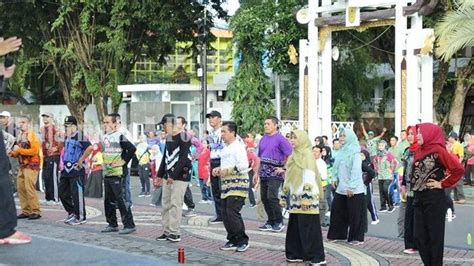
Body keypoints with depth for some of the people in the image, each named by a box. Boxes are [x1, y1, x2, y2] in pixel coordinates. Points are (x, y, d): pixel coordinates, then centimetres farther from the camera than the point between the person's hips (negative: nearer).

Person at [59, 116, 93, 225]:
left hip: (76, 171, -10)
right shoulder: (67, 137, 14)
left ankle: (80, 217, 4)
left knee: (77, 194, -5)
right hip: (66, 170, 10)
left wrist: (81, 160, -21)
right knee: (62, 192, 13)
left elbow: (90, 148, -27)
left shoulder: (79, 136, -15)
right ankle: (71, 212, 26)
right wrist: (64, 161, 18)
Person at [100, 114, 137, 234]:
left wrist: (124, 161, -18)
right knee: (108, 200, 13)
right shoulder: (105, 137, 13)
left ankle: (129, 225, -2)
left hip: (117, 174, -9)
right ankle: (112, 224, 22)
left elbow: (132, 149, -24)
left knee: (120, 200, -8)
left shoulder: (120, 137, -13)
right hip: (107, 173, 9)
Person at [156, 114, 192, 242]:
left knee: (175, 203, -10)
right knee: (166, 204, 7)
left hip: (180, 176, -8)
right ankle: (167, 231, 12)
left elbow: (183, 158, -18)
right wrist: (160, 175, 17)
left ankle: (174, 233, -5)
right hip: (168, 176, 8)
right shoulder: (168, 138, 15)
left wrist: (173, 176, -21)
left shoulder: (183, 138, -11)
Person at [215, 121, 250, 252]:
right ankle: (233, 241, 16)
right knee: (225, 214, 8)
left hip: (238, 184, -10)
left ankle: (243, 241, -5)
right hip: (226, 184, 10)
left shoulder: (238, 147, -10)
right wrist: (219, 169, 12)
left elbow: (244, 165, -20)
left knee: (232, 212, -15)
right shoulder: (225, 148, 19)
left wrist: (227, 170, -17)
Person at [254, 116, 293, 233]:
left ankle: (279, 222, -3)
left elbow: (290, 154, -14)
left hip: (274, 173, -7)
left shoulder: (280, 139, -7)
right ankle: (271, 222, 16)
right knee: (264, 198, 7)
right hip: (263, 173, 7)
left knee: (272, 197, -14)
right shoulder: (263, 139, 15)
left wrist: (284, 168, -11)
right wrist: (257, 172, 18)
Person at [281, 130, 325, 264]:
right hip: (296, 198, 8)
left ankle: (318, 257, -4)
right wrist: (284, 195, 18)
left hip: (306, 197, -8)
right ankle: (298, 254, 17)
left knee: (309, 228, -8)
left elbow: (309, 176, -18)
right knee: (295, 227, 10)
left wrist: (306, 198, -24)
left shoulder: (307, 154, -10)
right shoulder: (294, 155, 15)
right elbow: (289, 178, 20)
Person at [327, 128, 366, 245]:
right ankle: (337, 234, 20)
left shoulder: (355, 152, -10)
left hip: (354, 190, -7)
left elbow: (356, 171, -15)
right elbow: (336, 166, 19)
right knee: (337, 211, 8)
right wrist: (335, 178, 4)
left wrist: (351, 187, -18)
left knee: (355, 214, 0)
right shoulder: (342, 152, 11)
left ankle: (357, 238, 9)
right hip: (341, 188, 7)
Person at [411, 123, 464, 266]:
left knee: (434, 236, 2)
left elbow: (458, 169, -17)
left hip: (434, 199, -7)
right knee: (419, 236, 8)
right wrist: (415, 183, 11)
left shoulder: (438, 150, -12)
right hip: (419, 198, 7)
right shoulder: (419, 151, 10)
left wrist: (443, 184, -13)